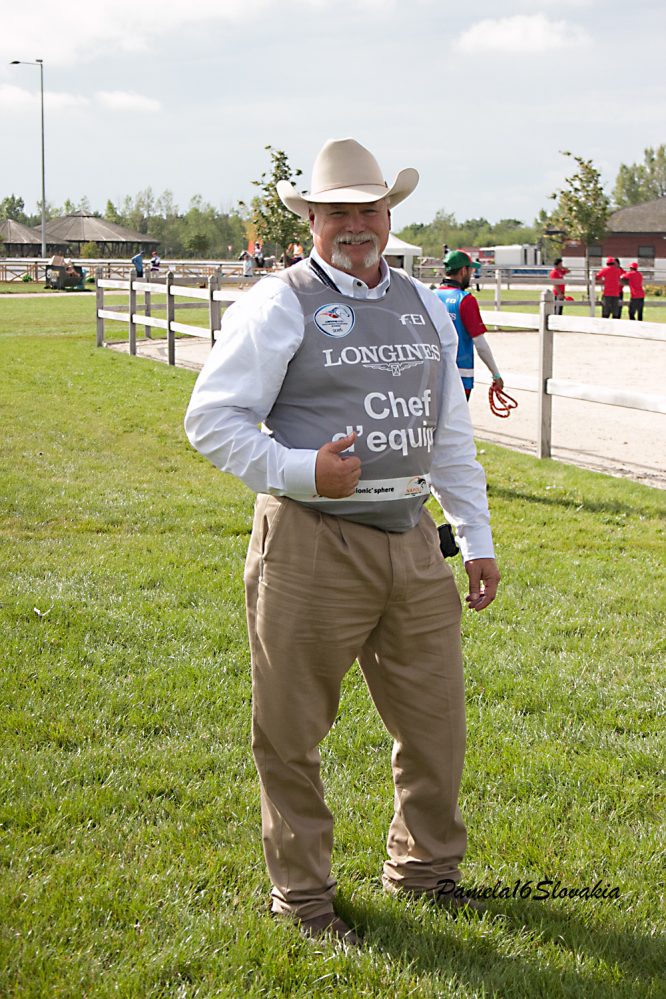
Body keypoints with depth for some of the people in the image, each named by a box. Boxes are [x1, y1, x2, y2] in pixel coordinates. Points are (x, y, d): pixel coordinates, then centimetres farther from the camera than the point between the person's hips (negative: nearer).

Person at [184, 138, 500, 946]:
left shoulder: (424, 306, 14)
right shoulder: (279, 305, -5)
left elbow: (451, 433, 18)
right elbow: (210, 418, -7)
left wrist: (476, 539, 16)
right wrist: (300, 471, -20)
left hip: (412, 542, 6)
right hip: (313, 544, -5)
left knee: (435, 718, 14)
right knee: (292, 733, 5)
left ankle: (424, 866, 37)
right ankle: (301, 894, 24)